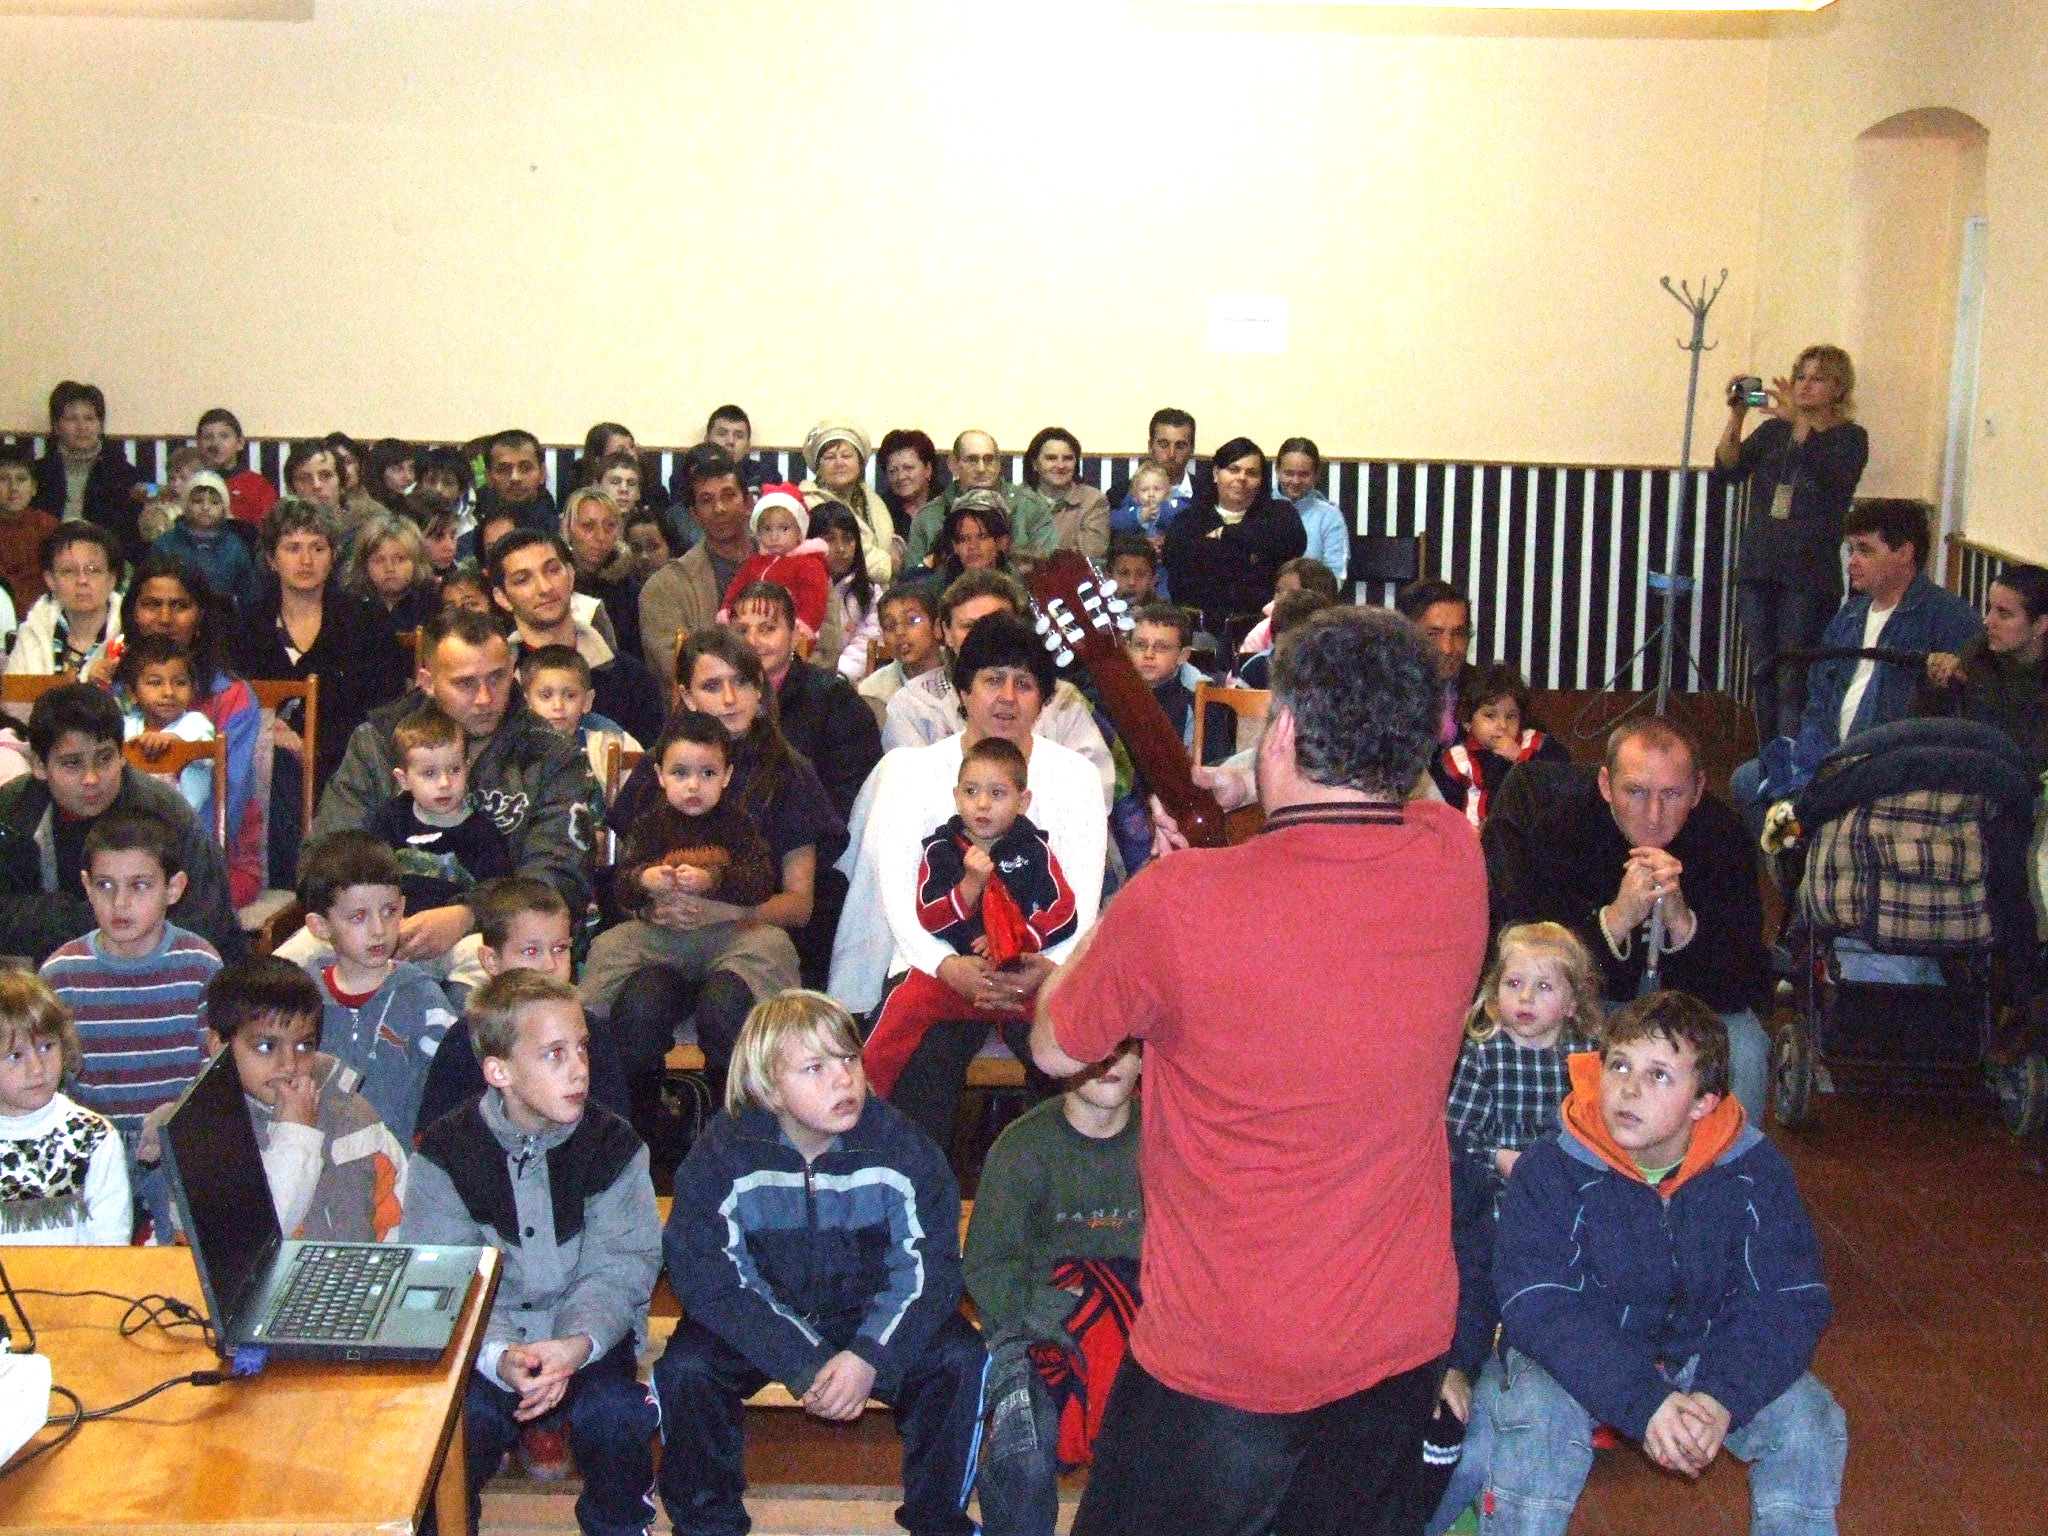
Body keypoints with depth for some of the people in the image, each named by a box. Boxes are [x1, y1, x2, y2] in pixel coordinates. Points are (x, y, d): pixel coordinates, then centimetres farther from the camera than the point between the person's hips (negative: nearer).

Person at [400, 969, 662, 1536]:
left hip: (586, 1334, 1)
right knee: (463, 1415, -27)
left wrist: (577, 1344, -27)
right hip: (484, 1340, -1)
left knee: (615, 1411, -25)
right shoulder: (446, 1153, -6)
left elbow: (621, 1265, -8)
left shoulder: (613, 1144, -3)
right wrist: (499, 1356, -29)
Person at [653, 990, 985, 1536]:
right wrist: (802, 1366, -26)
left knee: (961, 1359, -22)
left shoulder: (897, 1144, -14)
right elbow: (707, 1278, -18)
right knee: (683, 1370, -26)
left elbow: (931, 1266, -12)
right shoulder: (723, 1154, -16)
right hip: (762, 1321, 0)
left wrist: (870, 1355, -27)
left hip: (871, 1315, 1)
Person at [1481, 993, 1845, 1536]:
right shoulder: (1550, 1170, -20)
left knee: (1808, 1420, -18)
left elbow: (1790, 1301, -15)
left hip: (1706, 1353, 2)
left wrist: (1721, 1399, -33)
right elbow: (1539, 1307, -26)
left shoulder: (1756, 1170, -12)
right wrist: (1645, 1404, -38)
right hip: (1583, 1356, -2)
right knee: (1537, 1412, -31)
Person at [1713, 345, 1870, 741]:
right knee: (1763, 676, 9)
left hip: (1808, 578, -5)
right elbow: (1726, 471, 2)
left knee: (1794, 682, -10)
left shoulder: (1849, 438, 2)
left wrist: (1798, 420, -26)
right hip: (1757, 571, 5)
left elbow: (1830, 476, -19)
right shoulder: (1773, 430, 14)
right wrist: (1736, 416, -10)